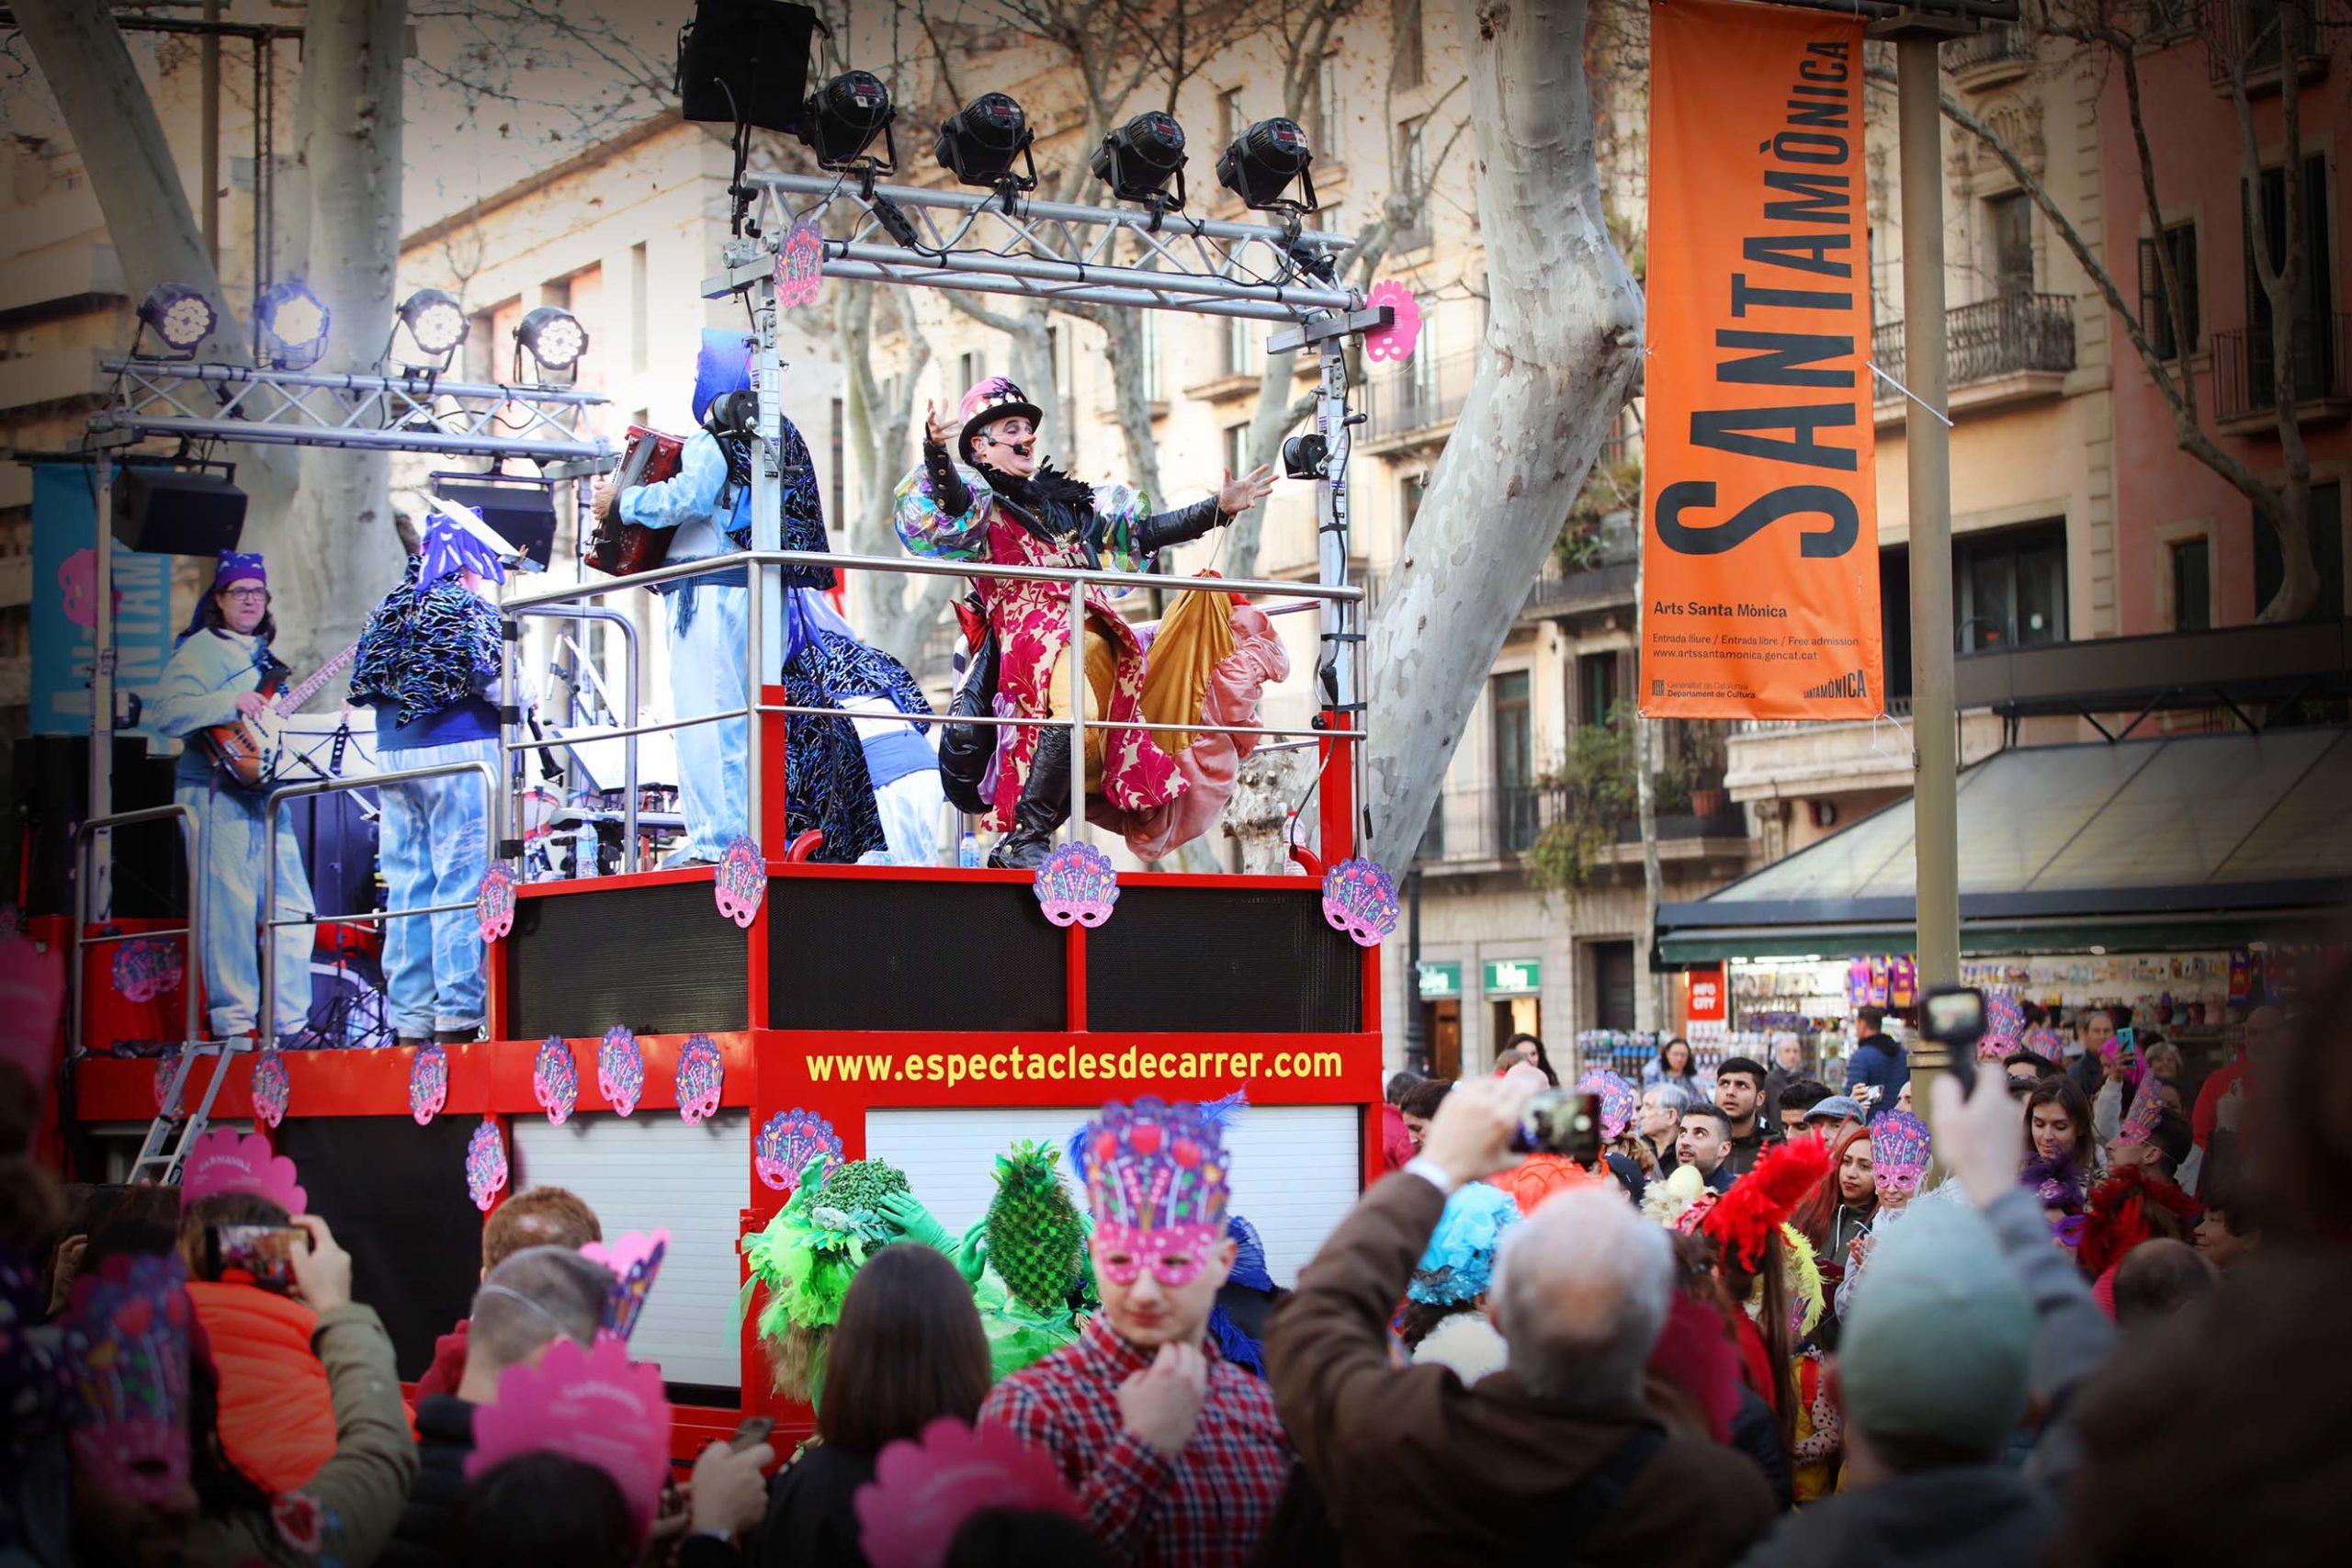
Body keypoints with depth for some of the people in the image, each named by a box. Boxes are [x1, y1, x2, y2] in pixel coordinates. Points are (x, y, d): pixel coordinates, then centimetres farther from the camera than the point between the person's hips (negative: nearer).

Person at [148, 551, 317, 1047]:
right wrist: (232, 703, -22)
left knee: (292, 907, 6)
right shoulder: (200, 649, -2)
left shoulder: (264, 656, 23)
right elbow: (165, 713, -15)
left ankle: (289, 1021, 10)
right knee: (230, 905, -9)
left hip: (265, 792, 8)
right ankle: (234, 1021, -7)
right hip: (216, 792, -8)